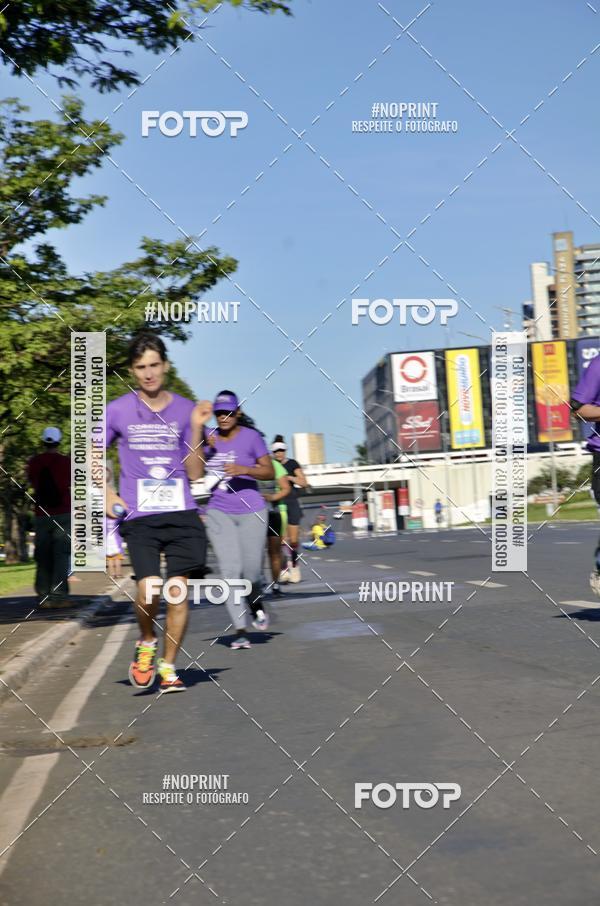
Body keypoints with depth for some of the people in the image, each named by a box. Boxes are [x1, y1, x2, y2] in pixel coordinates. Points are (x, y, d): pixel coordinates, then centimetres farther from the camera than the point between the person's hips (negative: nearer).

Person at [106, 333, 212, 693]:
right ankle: (146, 644, 14)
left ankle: (168, 666, 15)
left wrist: (196, 428, -6)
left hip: (181, 514, 2)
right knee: (149, 590, -17)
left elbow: (196, 473, 5)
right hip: (139, 517, -1)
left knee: (178, 593, -2)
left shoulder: (186, 410, 7)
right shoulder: (117, 412, 4)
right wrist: (107, 494, 1)